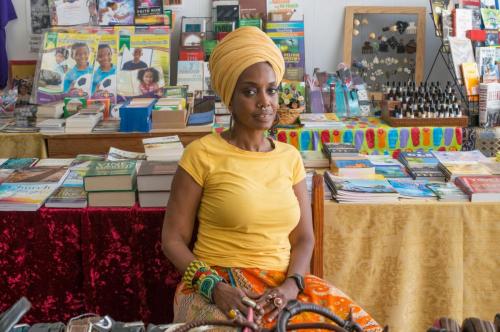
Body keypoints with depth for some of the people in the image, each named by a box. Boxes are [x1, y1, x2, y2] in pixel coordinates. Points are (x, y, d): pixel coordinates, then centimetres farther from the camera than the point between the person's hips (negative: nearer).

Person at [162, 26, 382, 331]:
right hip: (220, 288, -4)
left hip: (281, 284, 5)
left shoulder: (290, 157, 10)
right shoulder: (202, 154, -4)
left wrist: (291, 285, -10)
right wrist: (214, 287, -16)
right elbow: (173, 240, -2)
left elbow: (304, 237, 9)